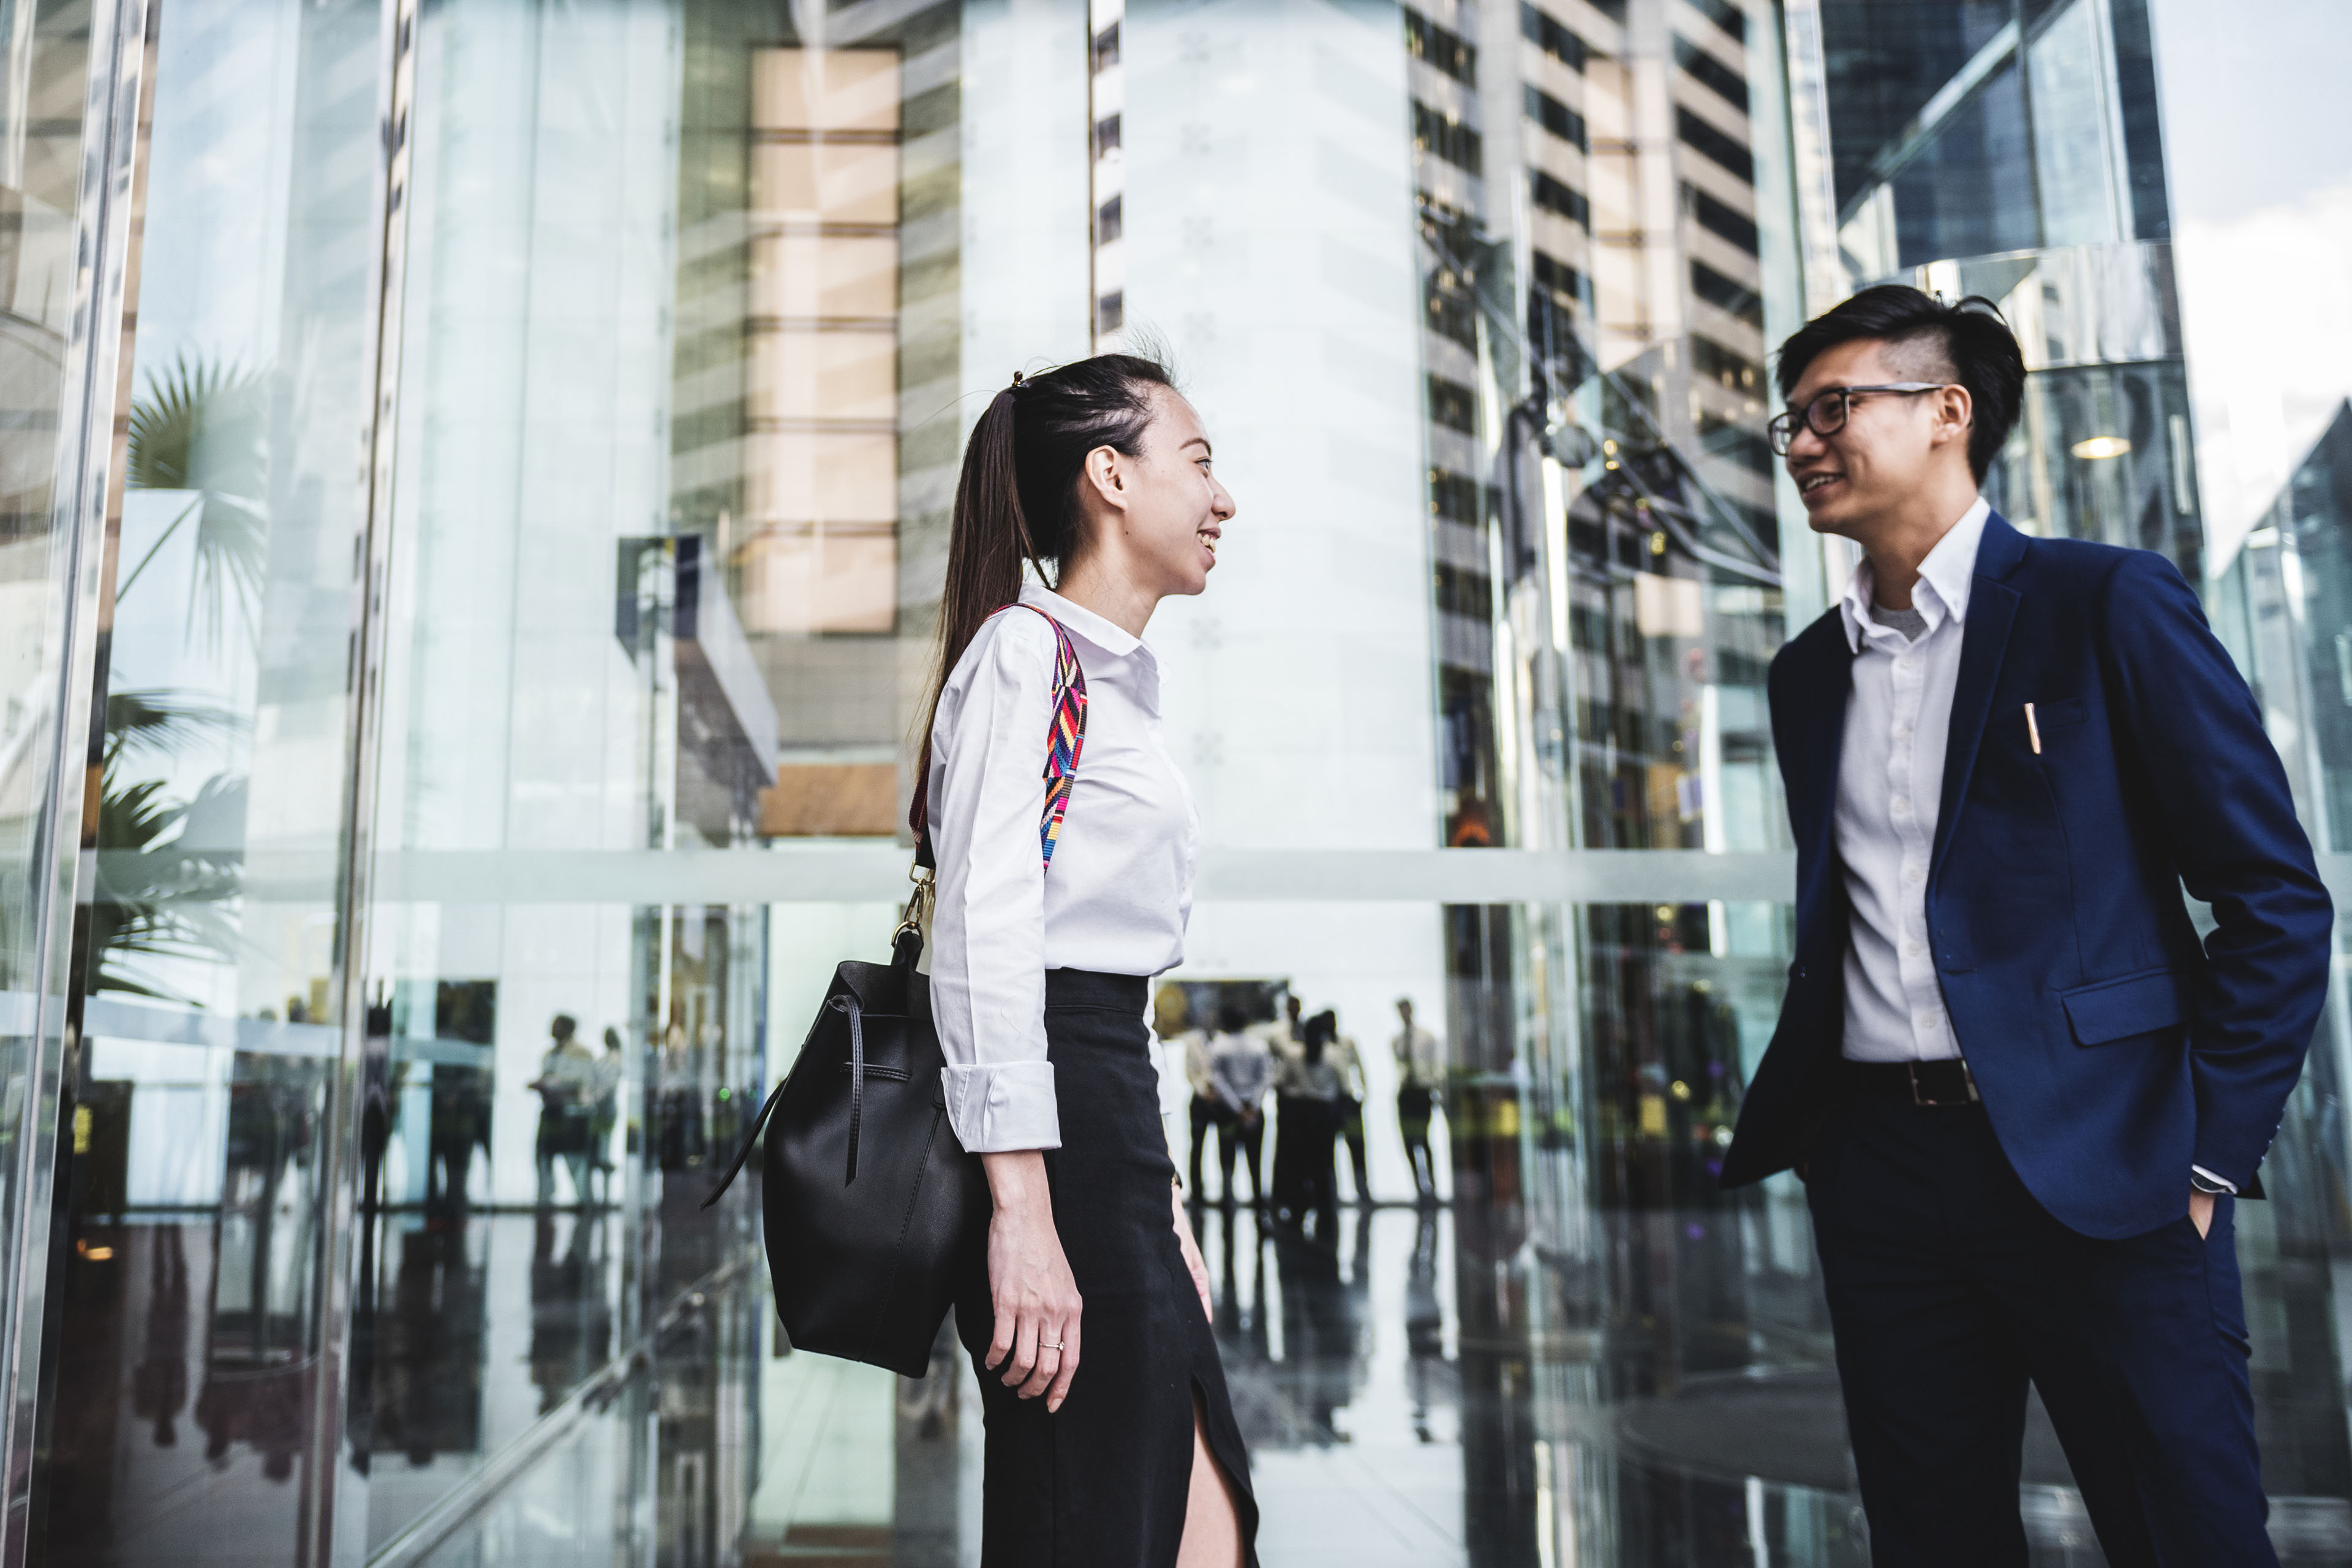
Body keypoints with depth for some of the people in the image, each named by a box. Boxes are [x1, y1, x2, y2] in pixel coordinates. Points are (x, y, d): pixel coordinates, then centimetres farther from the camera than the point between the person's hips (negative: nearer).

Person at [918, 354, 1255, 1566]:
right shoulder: (1027, 649, -8)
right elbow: (982, 932, -19)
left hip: (1107, 1112, 9)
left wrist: (1162, 1202, 21)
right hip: (1044, 1122, -9)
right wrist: (1022, 1211, -24)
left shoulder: (1113, 683, 21)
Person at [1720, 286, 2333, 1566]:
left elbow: (2274, 897, -5)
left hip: (2094, 1161, -5)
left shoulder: (2105, 606, -3)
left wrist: (2212, 1155, -10)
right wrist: (1778, 1131, 9)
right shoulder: (1810, 671, 14)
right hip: (1881, 1163, 5)